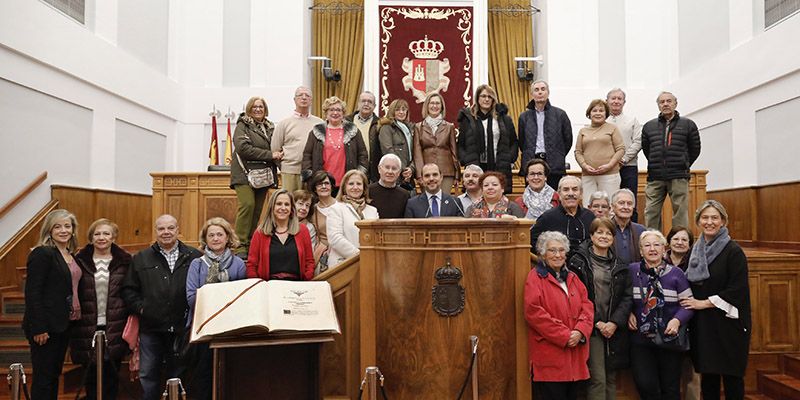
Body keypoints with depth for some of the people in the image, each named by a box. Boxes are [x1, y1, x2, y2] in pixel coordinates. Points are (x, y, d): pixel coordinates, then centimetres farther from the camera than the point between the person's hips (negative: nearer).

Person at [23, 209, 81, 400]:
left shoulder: (71, 255, 11)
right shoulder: (42, 254, -12)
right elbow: (32, 292, -16)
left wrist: (75, 319, 9)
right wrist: (38, 328, -19)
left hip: (63, 325, 8)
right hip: (46, 326, -8)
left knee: (54, 375, 16)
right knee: (43, 378, 1)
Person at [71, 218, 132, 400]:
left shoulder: (124, 261, 3)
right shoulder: (80, 260, 3)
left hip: (115, 328, 0)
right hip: (88, 328, 0)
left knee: (111, 374, 7)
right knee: (92, 374, 8)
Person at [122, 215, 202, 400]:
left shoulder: (194, 257, 1)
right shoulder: (141, 259, 9)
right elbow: (128, 289, 9)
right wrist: (140, 307, -3)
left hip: (182, 328, -1)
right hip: (151, 328, 2)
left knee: (179, 374, 10)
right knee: (148, 375, 8)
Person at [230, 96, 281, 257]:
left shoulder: (269, 128, 19)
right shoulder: (242, 125, 1)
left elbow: (274, 149, 28)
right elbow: (243, 147, -13)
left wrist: (278, 156, 3)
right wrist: (270, 154, -14)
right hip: (245, 173, -5)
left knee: (258, 209, 2)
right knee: (247, 204, -17)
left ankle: (251, 244, 8)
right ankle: (240, 245, -13)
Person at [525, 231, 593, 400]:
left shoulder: (572, 277, 16)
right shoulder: (535, 277, -6)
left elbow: (587, 305, 9)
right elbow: (533, 312, -16)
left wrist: (580, 331, -9)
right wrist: (564, 336, -16)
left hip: (575, 356, 7)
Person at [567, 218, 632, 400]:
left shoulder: (620, 266, 10)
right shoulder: (578, 261, -4)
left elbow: (627, 296, 5)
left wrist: (615, 323, -8)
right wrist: (597, 323, -11)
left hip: (614, 329, 5)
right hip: (591, 329, -5)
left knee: (611, 378, 12)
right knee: (597, 379, -5)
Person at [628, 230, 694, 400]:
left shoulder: (675, 273, -1)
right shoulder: (632, 270, 0)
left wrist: (677, 320, -15)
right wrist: (629, 313, -6)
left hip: (670, 338, 0)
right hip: (641, 338, 0)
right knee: (645, 385, -6)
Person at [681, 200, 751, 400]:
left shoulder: (733, 251, -8)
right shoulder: (696, 250, 10)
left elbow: (738, 289, -14)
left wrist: (704, 303, -13)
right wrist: (692, 304, 3)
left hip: (727, 323, -5)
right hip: (702, 324, 5)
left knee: (731, 376, 2)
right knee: (708, 376, 10)